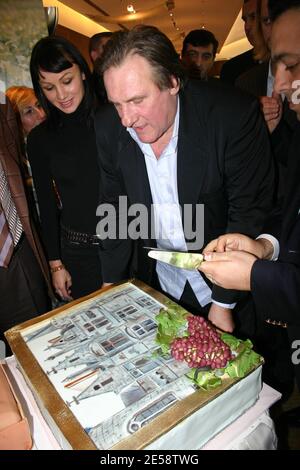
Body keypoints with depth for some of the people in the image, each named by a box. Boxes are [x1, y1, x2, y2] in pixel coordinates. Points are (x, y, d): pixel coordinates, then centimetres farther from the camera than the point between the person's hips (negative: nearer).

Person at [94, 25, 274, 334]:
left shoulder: (234, 115, -23)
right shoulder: (108, 127, -11)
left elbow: (249, 213, -18)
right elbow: (114, 207, -2)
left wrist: (223, 303, -16)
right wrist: (113, 284, -2)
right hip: (155, 278, 4)